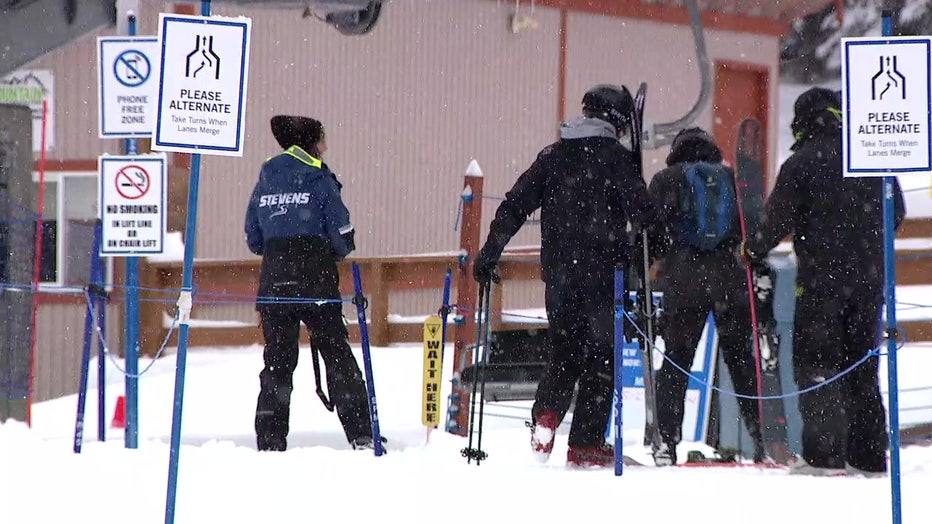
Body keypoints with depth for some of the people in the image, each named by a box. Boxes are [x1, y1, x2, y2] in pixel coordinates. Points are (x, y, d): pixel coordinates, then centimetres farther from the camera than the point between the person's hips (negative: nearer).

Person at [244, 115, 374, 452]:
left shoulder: (266, 180, 10)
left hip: (273, 281, 3)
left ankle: (270, 441, 1)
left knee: (277, 360, 7)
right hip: (315, 281, -3)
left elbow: (254, 240, 12)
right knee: (336, 353, 2)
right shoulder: (319, 179, -3)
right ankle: (360, 435, -3)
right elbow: (343, 238, -3)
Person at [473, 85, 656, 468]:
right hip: (602, 271, -4)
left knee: (564, 350, 17)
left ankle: (547, 413, -8)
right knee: (600, 353, 5)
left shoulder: (552, 156, 9)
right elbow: (641, 210, -10)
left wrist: (488, 254, 10)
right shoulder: (616, 157, -3)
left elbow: (513, 208, 7)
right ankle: (585, 444, 2)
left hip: (558, 271, 4)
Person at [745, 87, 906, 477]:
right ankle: (869, 455, 11)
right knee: (862, 366, 12)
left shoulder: (801, 163, -8)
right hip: (869, 277, 5)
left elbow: (779, 221, -8)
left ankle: (824, 454, -8)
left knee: (816, 362, 0)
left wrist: (752, 250, 11)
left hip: (821, 277, -5)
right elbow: (896, 213, 14)